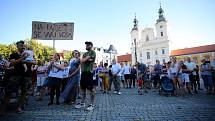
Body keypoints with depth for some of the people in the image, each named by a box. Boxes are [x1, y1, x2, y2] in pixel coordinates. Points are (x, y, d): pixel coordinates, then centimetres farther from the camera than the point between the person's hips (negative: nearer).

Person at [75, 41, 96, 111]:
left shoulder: (93, 52, -2)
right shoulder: (85, 54, 22)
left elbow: (83, 60, -11)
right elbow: (81, 61, 10)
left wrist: (84, 60, 7)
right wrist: (87, 60, -6)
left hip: (90, 72, -8)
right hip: (83, 72, 8)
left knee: (92, 89, -2)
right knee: (83, 88, 12)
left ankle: (92, 104, 7)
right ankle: (82, 103, 24)